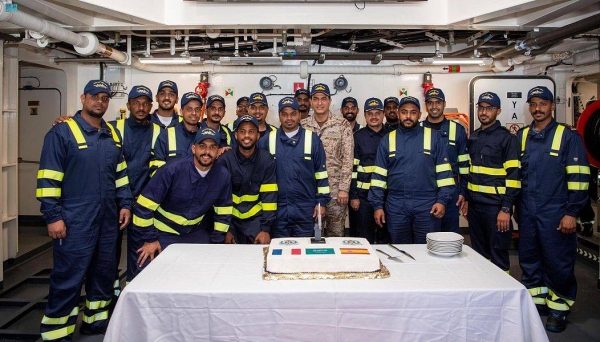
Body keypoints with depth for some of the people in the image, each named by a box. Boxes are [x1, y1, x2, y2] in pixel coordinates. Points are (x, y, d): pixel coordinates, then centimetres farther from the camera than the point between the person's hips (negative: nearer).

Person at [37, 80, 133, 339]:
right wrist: (53, 216, -15)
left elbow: (121, 173, 18)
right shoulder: (62, 132, -8)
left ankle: (96, 320, 31)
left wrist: (125, 204, 10)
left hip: (108, 220, 7)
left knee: (104, 273, 15)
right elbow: (48, 178, -11)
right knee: (68, 279, -1)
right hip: (74, 222, -6)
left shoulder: (113, 134, 12)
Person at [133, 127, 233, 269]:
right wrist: (150, 239, -13)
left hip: (196, 233, 4)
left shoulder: (223, 176, -9)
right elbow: (145, 205, -17)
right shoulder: (172, 169, -21)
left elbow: (223, 212, 4)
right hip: (164, 233, -3)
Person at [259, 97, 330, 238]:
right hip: (277, 209, 1)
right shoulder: (267, 140, 3)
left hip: (306, 209, 0)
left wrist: (321, 201, 0)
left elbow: (321, 172, 3)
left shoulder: (312, 139, 1)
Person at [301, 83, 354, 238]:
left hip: (335, 190, -2)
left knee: (335, 235, 7)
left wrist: (344, 189, -9)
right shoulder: (302, 126, 4)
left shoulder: (343, 125, -2)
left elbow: (348, 159, -5)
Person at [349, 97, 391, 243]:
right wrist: (353, 196, -6)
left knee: (385, 237, 11)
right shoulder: (358, 137, 1)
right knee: (364, 239, 4)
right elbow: (351, 168, -2)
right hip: (363, 196, -2)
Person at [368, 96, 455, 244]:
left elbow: (443, 171, 1)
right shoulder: (388, 139, 7)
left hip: (427, 205, -1)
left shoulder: (433, 137, 3)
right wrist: (377, 205, -1)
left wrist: (442, 200, -7)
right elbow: (379, 175, 5)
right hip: (396, 206, 2)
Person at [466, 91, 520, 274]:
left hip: (495, 206, -6)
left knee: (498, 256, 1)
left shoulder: (506, 138, -6)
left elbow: (513, 175, -11)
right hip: (474, 205, 7)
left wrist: (506, 208, -16)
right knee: (478, 254, 15)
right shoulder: (473, 138, 13)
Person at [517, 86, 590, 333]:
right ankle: (535, 303, 28)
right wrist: (514, 205, 13)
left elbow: (578, 177, -7)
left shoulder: (568, 136, -4)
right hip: (526, 213, 4)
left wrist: (571, 212, -12)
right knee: (529, 261, 13)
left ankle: (559, 309, 20)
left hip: (555, 214, -4)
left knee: (558, 265, 4)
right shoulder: (521, 136, 9)